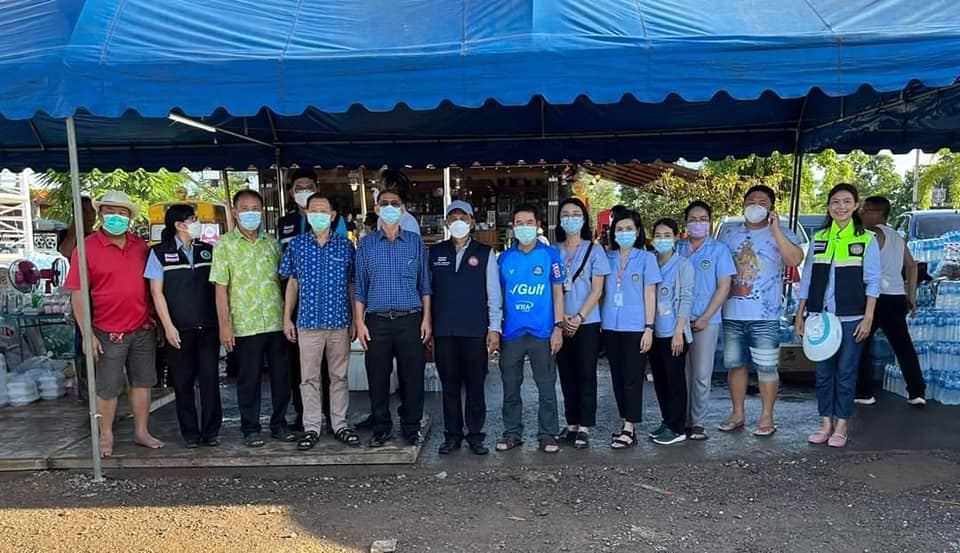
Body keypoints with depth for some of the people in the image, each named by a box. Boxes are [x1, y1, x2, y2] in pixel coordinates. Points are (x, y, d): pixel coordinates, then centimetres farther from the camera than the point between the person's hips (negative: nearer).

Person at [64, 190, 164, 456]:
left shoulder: (140, 246, 6)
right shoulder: (87, 247, -7)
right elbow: (77, 294, -8)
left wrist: (155, 320, 11)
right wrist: (87, 334, -12)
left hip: (143, 328, 4)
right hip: (109, 332, -4)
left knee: (142, 381, 12)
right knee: (107, 387, 7)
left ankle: (141, 432, 24)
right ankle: (106, 436, 22)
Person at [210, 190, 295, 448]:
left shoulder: (272, 243, 11)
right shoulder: (225, 244, 1)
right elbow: (221, 288, -2)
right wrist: (224, 325, -8)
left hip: (277, 322, 3)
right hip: (245, 325, -3)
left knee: (282, 376, 8)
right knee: (249, 378, 6)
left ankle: (279, 424, 23)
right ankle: (250, 428, 19)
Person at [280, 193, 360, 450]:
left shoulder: (345, 245, 2)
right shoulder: (296, 245, 3)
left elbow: (352, 285, 5)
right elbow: (292, 284, 9)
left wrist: (356, 320, 3)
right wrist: (286, 318, 4)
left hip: (340, 322, 0)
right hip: (308, 322, 0)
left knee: (339, 376, 9)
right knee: (309, 378, 5)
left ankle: (340, 425, 19)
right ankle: (312, 427, 15)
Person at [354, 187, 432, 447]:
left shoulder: (415, 242, 7)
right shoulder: (366, 244, 7)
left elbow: (424, 284, 8)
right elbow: (360, 287, 7)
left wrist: (426, 318, 1)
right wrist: (359, 322, 0)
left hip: (410, 320, 0)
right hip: (377, 321, 0)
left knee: (412, 376, 3)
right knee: (378, 377, 5)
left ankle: (411, 427, 18)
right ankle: (381, 428, 21)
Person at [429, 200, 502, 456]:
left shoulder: (485, 253, 4)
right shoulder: (435, 253, 9)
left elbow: (494, 293, 3)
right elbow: (428, 289, 9)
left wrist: (494, 327, -3)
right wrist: (427, 326, 4)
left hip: (475, 330, -1)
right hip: (444, 331, 2)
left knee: (475, 385, 3)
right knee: (449, 385, 7)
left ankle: (475, 435, 15)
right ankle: (452, 434, 18)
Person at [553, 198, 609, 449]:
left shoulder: (594, 250, 2)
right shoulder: (553, 250, 8)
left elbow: (597, 290, -3)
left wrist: (579, 317, -13)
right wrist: (561, 317, -7)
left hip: (587, 322, -3)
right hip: (560, 323, 3)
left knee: (585, 374, -1)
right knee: (566, 375, 7)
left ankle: (584, 427, 5)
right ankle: (571, 425, 16)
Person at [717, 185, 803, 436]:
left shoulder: (782, 234, 0)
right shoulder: (728, 233, 10)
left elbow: (795, 259, -19)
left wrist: (775, 229, -21)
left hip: (765, 316, -3)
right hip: (732, 314, 4)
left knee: (766, 367, 2)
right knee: (735, 364, 11)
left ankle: (767, 416, 15)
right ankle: (737, 413, 23)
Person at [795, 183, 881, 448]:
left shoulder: (867, 240, 1)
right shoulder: (818, 238, 9)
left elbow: (872, 283, -1)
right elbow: (807, 279, 10)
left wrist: (868, 318, -8)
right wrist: (800, 314, 7)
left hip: (851, 318, -3)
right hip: (821, 316, 3)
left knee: (846, 372, 2)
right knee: (823, 371, 7)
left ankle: (841, 426, 13)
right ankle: (826, 424, 17)